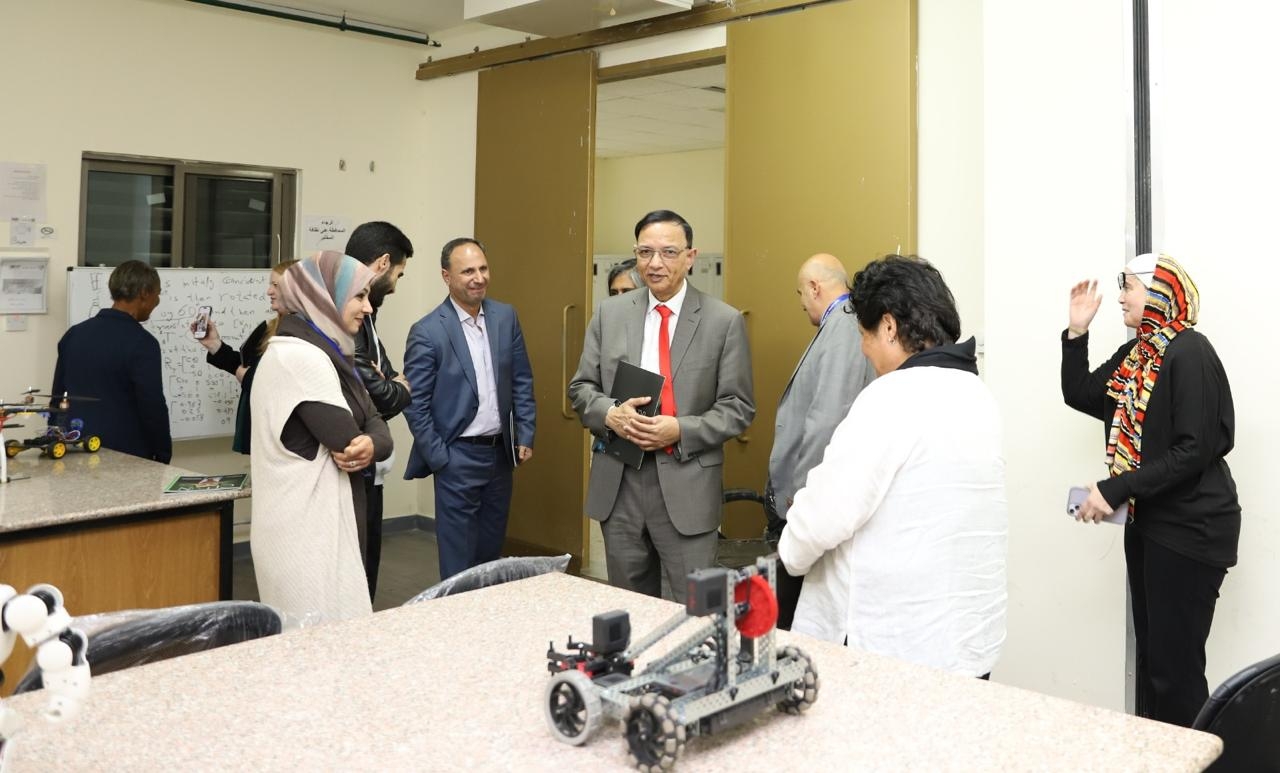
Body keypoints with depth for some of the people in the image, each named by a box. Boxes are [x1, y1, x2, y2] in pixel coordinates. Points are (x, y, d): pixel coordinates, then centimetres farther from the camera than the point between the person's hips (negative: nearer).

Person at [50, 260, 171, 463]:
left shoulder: (74, 334, 8)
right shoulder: (141, 343, -13)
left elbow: (57, 398, 13)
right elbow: (153, 407, -14)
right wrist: (163, 455, -3)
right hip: (123, 454, -7)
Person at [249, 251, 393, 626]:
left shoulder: (325, 352, 14)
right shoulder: (299, 357, -18)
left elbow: (376, 424, 6)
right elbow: (347, 440, -20)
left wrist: (371, 445, -14)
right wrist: (359, 447, 1)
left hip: (321, 523, 10)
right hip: (306, 530, -10)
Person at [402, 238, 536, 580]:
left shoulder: (505, 317, 3)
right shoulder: (427, 332, -12)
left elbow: (522, 381, 9)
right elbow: (415, 404, -10)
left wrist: (525, 436, 3)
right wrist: (439, 460, -11)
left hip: (501, 452, 5)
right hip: (458, 457, -5)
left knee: (491, 553, 16)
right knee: (459, 562, 3)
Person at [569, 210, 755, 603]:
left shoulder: (724, 321, -3)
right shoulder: (610, 312, 6)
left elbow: (738, 407, -3)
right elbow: (581, 387, 9)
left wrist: (681, 431, -18)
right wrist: (609, 413, -13)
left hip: (687, 485, -3)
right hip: (617, 483, 3)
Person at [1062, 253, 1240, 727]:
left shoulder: (1189, 352, -16)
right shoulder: (1133, 355, 11)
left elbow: (1195, 451, -21)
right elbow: (1079, 395, 14)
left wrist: (1115, 490, -23)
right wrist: (1077, 330, 5)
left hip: (1189, 530, -9)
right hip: (1147, 521, 9)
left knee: (1175, 665, -5)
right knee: (1149, 655, 16)